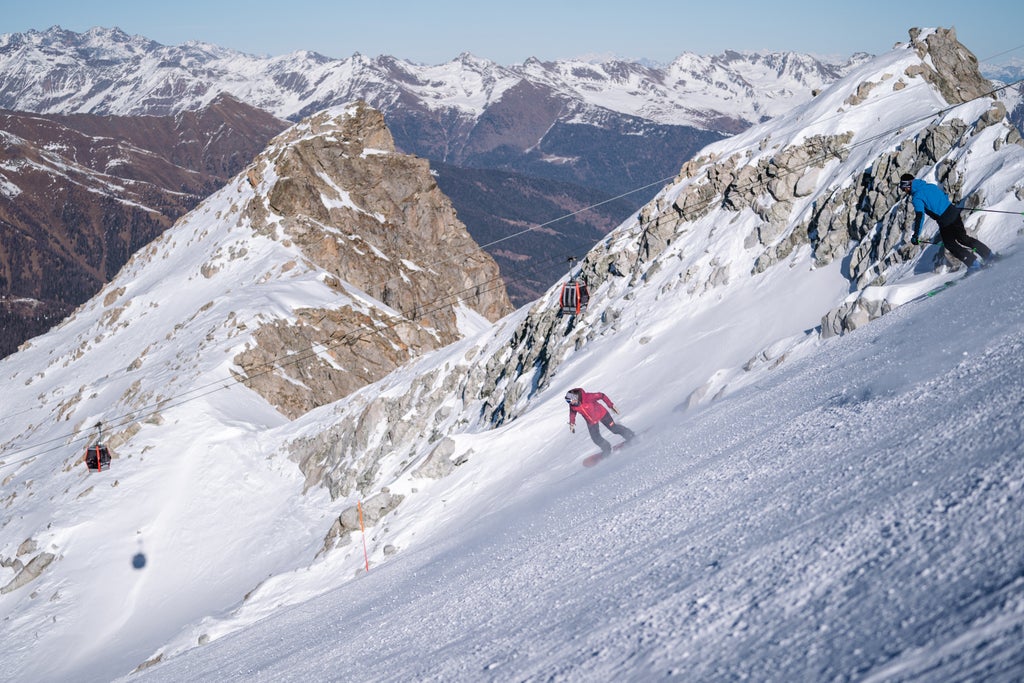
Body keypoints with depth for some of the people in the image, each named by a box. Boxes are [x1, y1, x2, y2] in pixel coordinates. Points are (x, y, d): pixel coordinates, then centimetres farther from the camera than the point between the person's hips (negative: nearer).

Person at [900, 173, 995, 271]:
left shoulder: (916, 198, -13)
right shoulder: (930, 186, 10)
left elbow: (920, 216, -22)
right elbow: (945, 196, 21)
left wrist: (916, 235, -20)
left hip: (945, 221, -7)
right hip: (954, 212, 7)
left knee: (950, 244, 14)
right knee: (964, 238, 23)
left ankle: (973, 263, 13)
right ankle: (989, 255, 26)